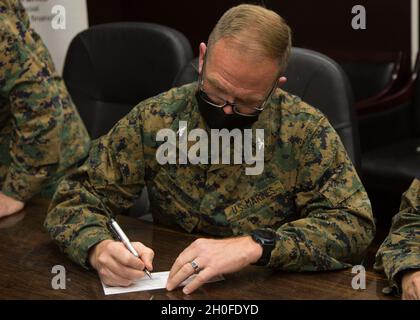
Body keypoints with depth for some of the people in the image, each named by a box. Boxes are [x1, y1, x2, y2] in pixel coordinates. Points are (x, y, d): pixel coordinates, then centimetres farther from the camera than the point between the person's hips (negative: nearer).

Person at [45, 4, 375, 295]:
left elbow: (354, 225, -13)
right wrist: (99, 248, -21)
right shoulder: (155, 119, -5)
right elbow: (76, 197, -1)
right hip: (170, 289, 1)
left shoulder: (304, 130, -9)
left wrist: (255, 246, -26)